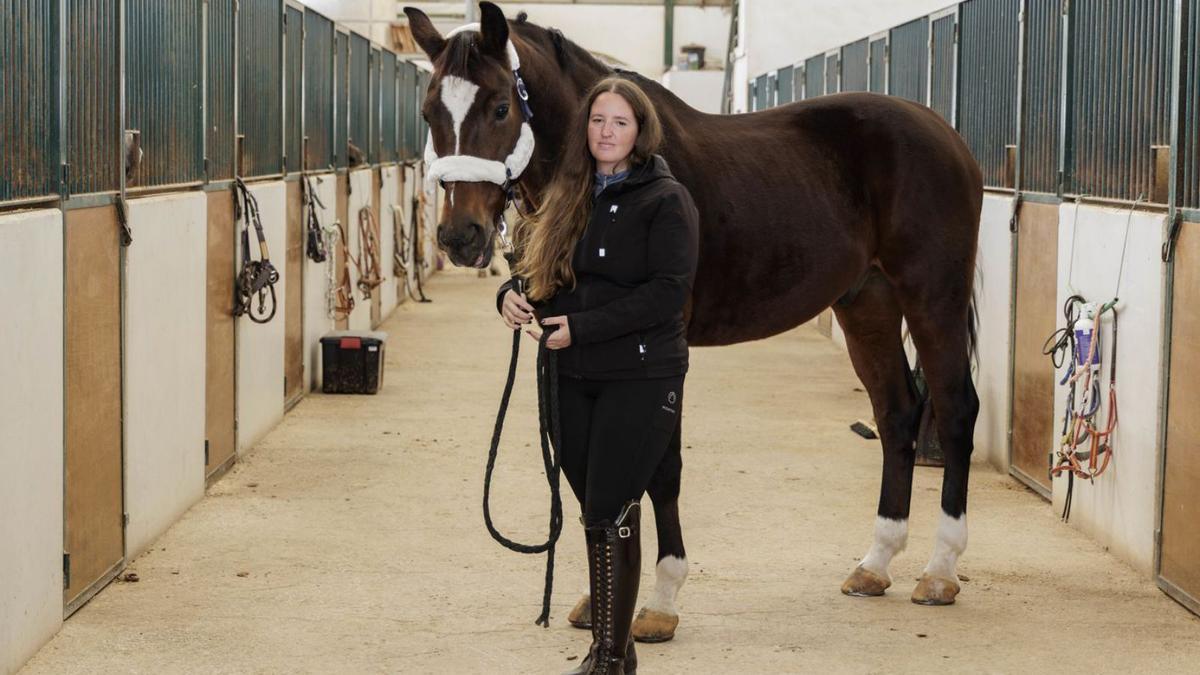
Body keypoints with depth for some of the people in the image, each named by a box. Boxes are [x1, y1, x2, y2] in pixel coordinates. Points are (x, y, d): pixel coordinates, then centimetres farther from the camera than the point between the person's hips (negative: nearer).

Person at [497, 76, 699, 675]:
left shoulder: (666, 201, -7)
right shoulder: (568, 198, 13)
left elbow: (669, 291, -17)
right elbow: (535, 267, 20)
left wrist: (582, 327, -20)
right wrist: (512, 294, -5)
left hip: (640, 378, -6)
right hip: (572, 378, 6)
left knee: (609, 513, -8)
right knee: (598, 513, 12)